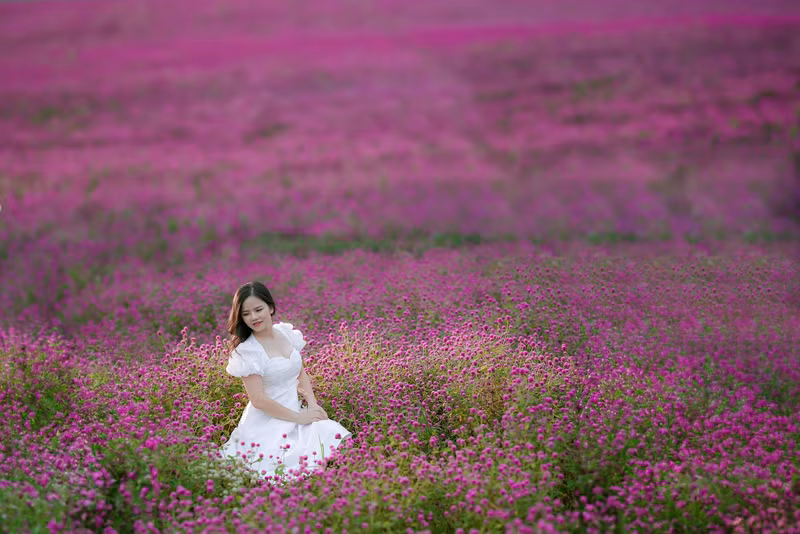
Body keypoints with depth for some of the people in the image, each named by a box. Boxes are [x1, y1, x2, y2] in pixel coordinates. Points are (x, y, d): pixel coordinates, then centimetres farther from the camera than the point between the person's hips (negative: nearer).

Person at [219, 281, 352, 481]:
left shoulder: (286, 332, 5)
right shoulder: (247, 351, -13)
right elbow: (258, 399, -16)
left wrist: (313, 406, -2)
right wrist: (299, 417, -14)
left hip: (295, 411, 7)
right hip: (268, 423, -7)